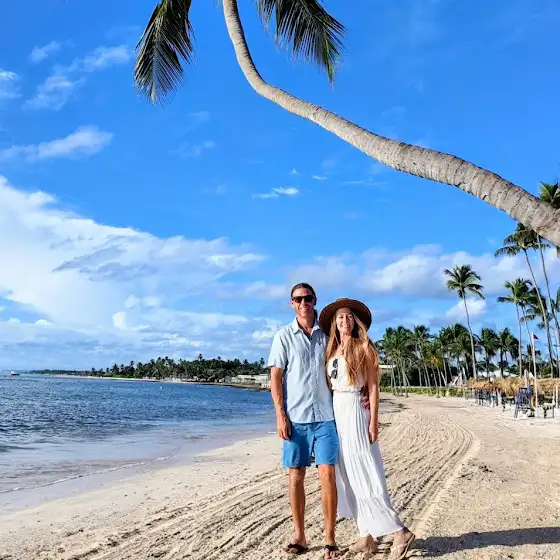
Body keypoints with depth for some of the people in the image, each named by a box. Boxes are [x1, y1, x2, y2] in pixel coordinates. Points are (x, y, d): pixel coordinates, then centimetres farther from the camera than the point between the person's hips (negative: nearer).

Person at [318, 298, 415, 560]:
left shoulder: (363, 347, -3)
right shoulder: (332, 350, 13)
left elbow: (373, 386, -6)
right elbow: (328, 385, 13)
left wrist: (373, 420, -13)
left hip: (354, 410, -6)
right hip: (335, 411, 7)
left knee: (362, 473, -9)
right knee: (348, 475, 7)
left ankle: (398, 531, -3)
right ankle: (367, 536, 14)